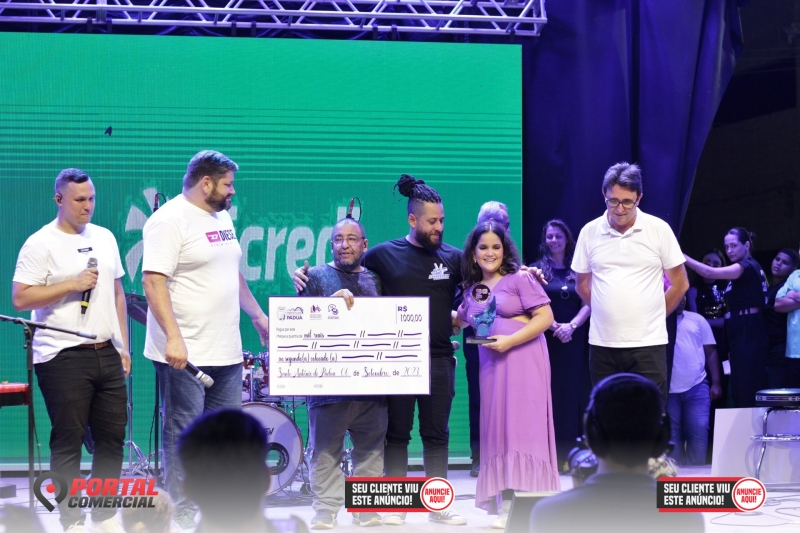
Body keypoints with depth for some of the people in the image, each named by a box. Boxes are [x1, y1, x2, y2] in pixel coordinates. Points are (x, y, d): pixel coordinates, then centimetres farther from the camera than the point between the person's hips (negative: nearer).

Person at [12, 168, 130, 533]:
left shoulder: (105, 238, 14)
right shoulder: (40, 244, -5)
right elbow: (20, 299, -11)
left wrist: (123, 346, 15)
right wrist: (72, 285, -16)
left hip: (107, 354, 6)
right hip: (63, 357, -6)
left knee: (112, 435, 8)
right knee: (68, 441, -1)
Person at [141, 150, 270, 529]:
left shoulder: (222, 218, 15)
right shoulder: (170, 220, -12)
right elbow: (153, 282, -19)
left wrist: (257, 315, 25)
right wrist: (173, 338, -26)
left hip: (226, 353, 8)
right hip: (185, 354, -8)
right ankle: (181, 518, 7)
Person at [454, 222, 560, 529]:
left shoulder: (520, 279, -3)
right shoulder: (471, 290, 14)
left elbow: (546, 317, -9)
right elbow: (458, 322, 26)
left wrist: (510, 341, -16)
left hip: (522, 360, -6)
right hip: (491, 364, 6)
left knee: (522, 426, -8)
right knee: (497, 429, 4)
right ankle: (506, 506, 7)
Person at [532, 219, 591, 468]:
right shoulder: (538, 269, 3)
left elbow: (588, 304, 2)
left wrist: (571, 325, -14)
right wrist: (554, 326, -15)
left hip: (575, 340, 2)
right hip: (546, 338, -2)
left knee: (574, 392, 1)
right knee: (550, 393, -2)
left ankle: (571, 453, 5)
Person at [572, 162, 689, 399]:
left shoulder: (659, 229, -2)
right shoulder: (589, 232, 3)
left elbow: (680, 283, 6)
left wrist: (652, 316, 8)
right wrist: (609, 313, 11)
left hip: (648, 343, -2)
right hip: (602, 343, 2)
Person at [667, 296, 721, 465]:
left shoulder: (697, 320, 12)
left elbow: (710, 352, 12)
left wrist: (715, 383, 4)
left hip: (697, 388, 1)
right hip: (668, 390, -1)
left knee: (699, 434, -6)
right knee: (671, 437, 2)